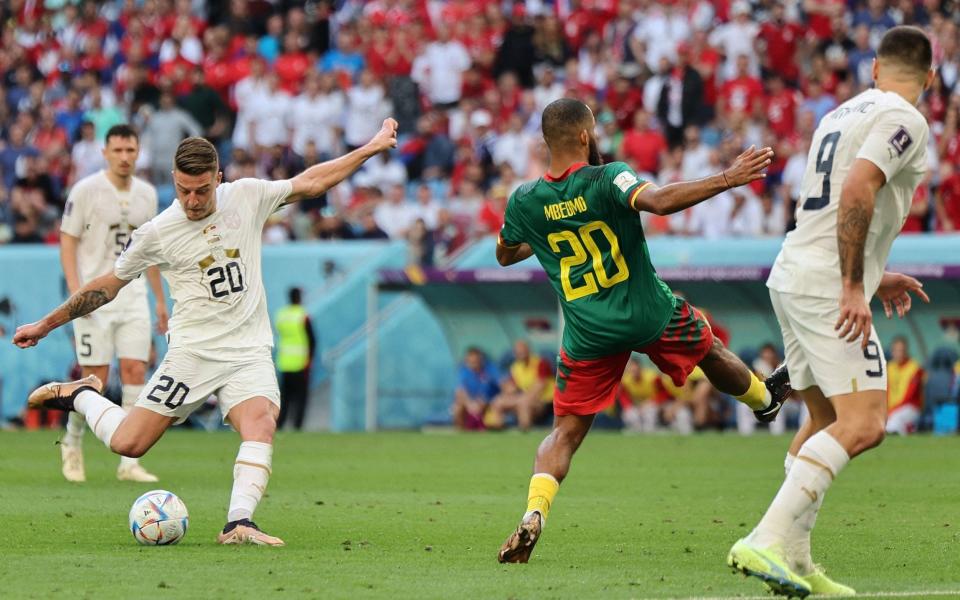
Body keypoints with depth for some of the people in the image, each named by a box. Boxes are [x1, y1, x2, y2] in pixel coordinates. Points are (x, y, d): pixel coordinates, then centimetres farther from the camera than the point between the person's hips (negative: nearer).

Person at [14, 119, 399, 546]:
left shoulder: (247, 197, 2)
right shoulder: (156, 233, -4)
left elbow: (309, 183, 12)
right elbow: (109, 285, 8)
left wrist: (372, 147, 10)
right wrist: (45, 326, 12)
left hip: (250, 351, 1)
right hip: (192, 351, -1)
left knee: (261, 425, -27)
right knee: (127, 443, -6)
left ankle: (239, 524, -34)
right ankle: (83, 396, 23)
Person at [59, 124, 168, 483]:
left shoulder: (146, 194, 10)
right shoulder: (86, 190, -6)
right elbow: (67, 242, -7)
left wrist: (160, 299, 18)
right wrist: (76, 291, -18)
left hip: (133, 297, 4)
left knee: (135, 373, -5)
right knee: (95, 381, -4)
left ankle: (129, 463, -3)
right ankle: (72, 442, 23)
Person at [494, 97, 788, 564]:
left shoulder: (523, 202, -1)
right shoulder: (607, 179, -14)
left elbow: (505, 255, 17)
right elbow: (660, 201, -32)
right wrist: (728, 179, -26)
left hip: (587, 336, 2)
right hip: (650, 315, -2)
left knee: (566, 433, 5)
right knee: (710, 351, 29)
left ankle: (534, 513, -17)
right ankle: (765, 399, 55)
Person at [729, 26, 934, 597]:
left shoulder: (843, 113, 20)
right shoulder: (903, 120, -7)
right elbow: (857, 192, -22)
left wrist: (873, 278, 34)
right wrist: (853, 288, -23)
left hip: (792, 274, 9)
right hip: (828, 285, -9)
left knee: (826, 421, 17)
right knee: (862, 426, -15)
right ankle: (766, 540, -26)